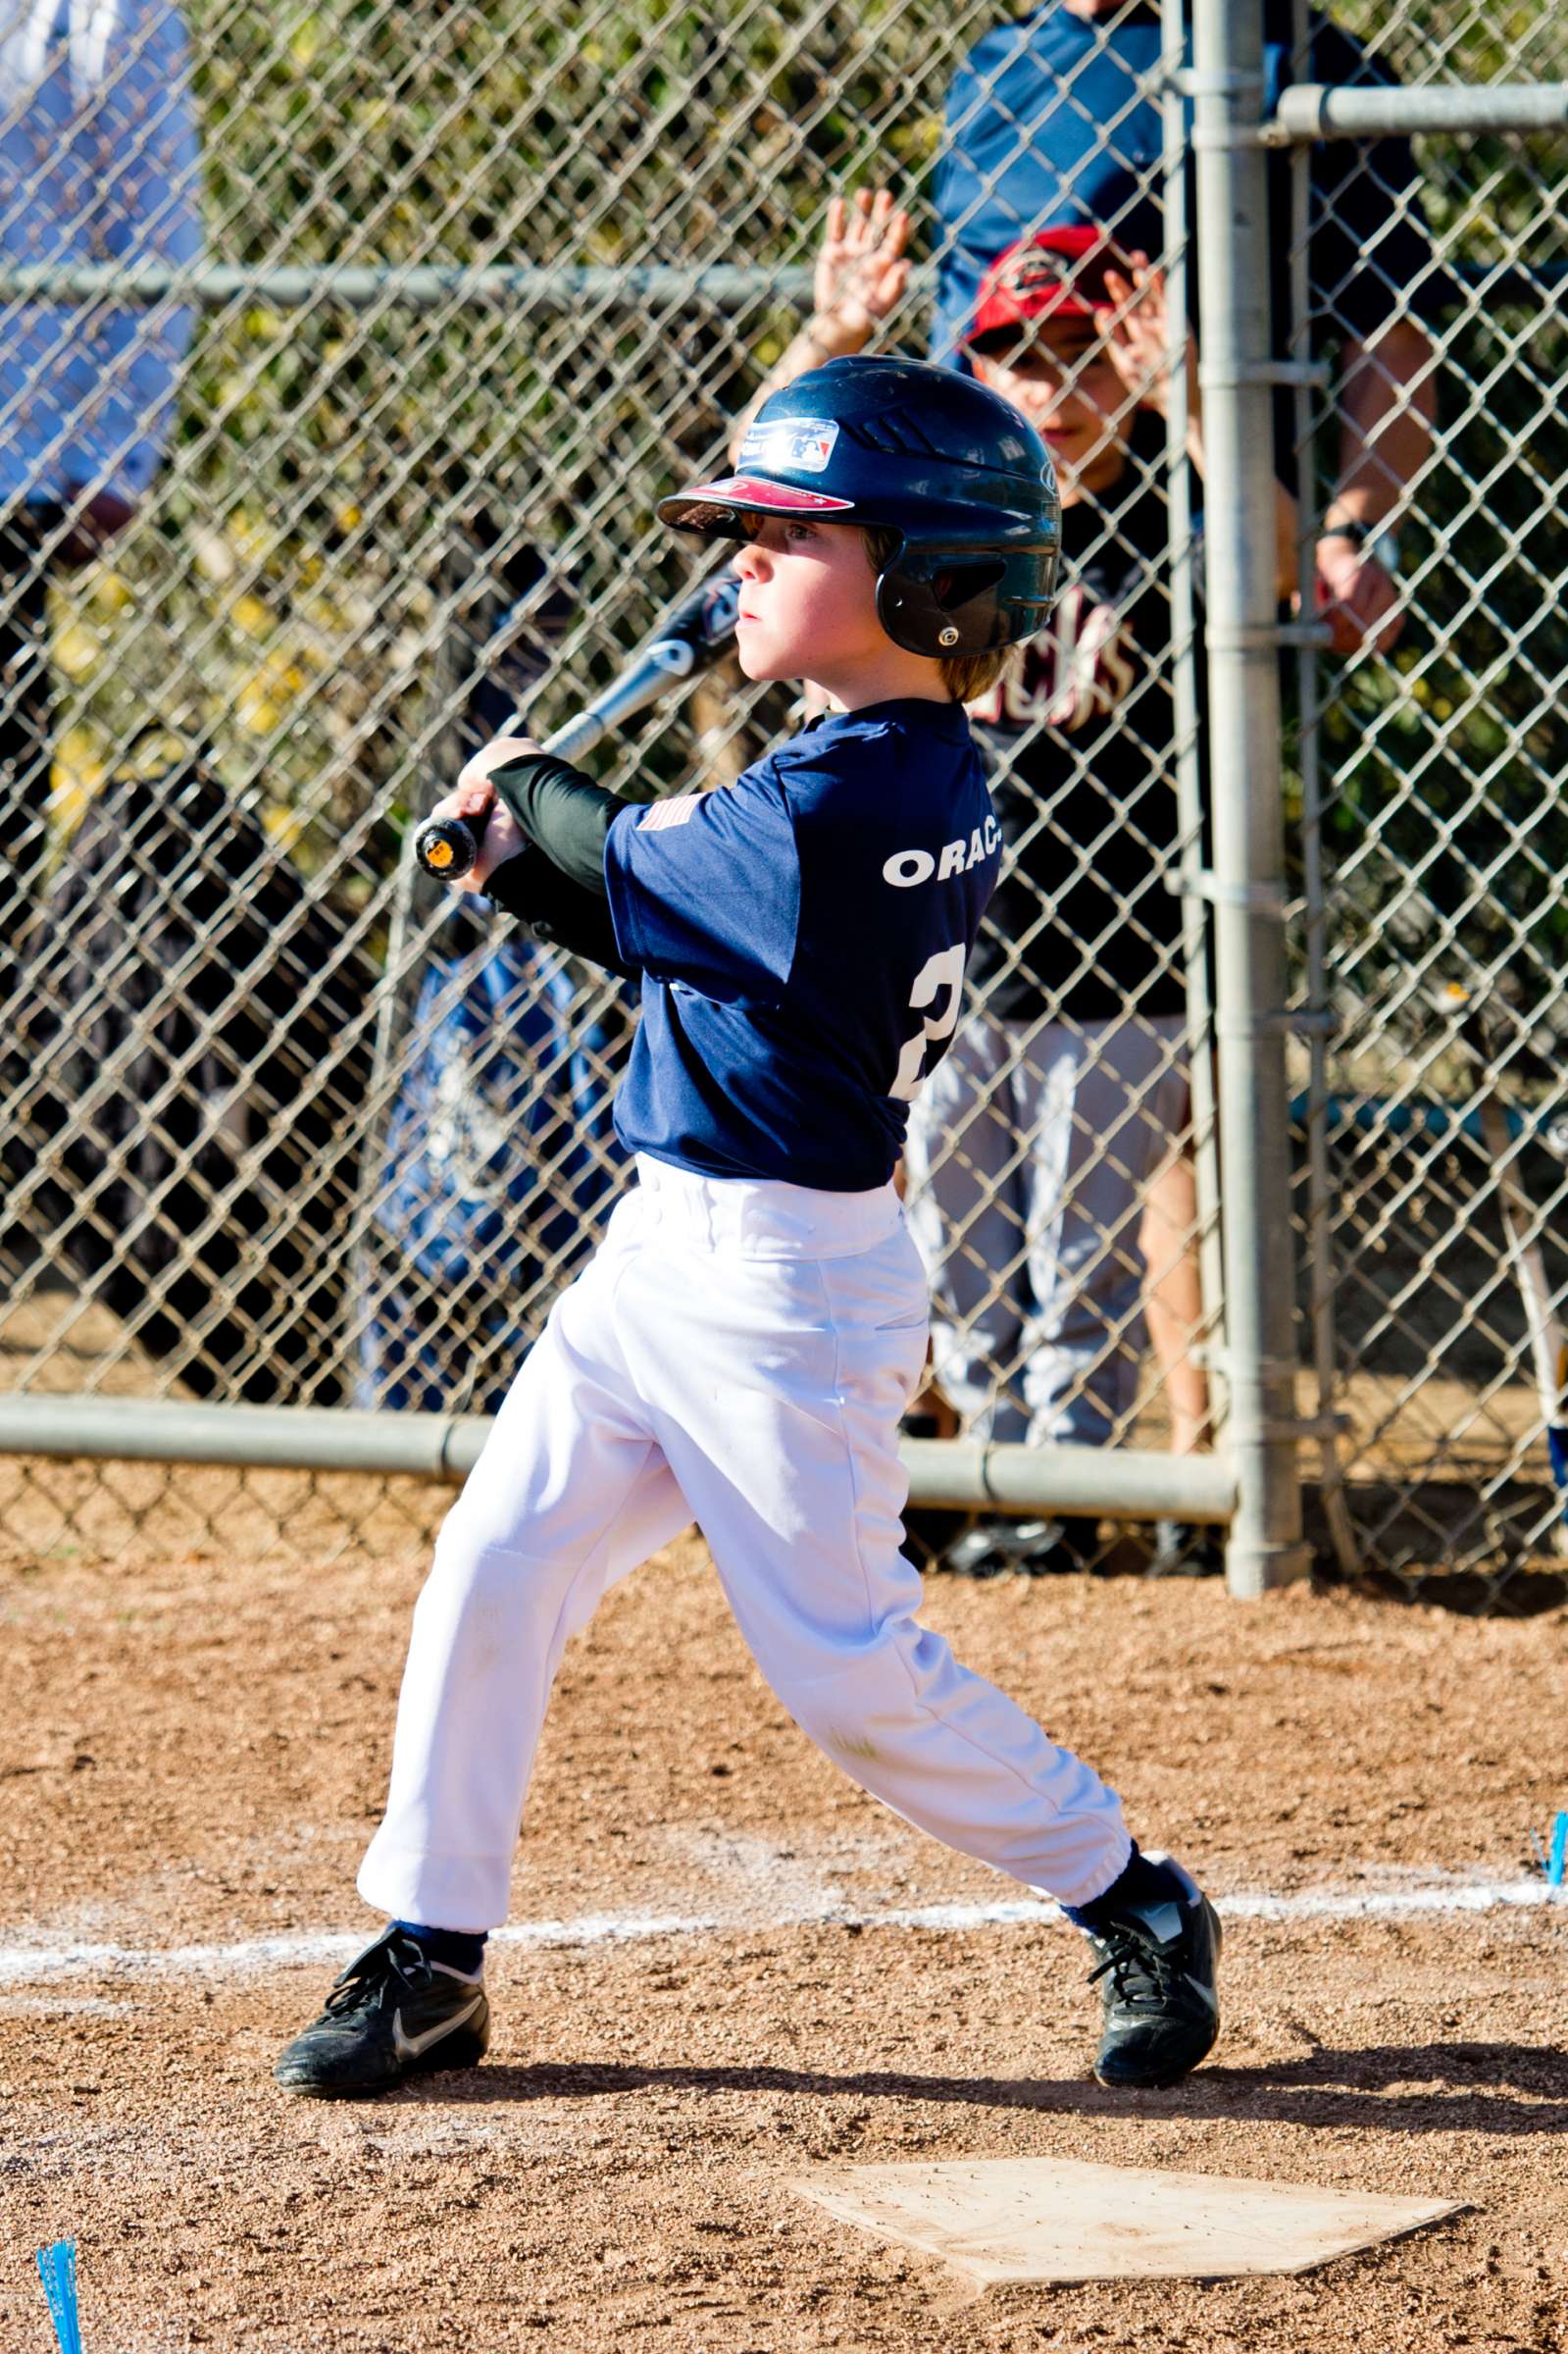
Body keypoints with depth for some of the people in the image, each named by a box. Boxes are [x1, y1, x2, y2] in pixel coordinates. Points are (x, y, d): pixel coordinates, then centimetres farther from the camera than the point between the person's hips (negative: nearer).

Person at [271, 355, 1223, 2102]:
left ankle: (1134, 1908, 16)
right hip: (665, 1247, 10)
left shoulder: (836, 806, -23)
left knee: (852, 1672, -2)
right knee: (489, 1576, 6)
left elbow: (627, 866, -9)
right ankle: (428, 1962, 13)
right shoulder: (933, 784, 7)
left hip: (785, 1279, -10)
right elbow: (670, 927, 14)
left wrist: (522, 793, 10)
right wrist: (524, 855, 5)